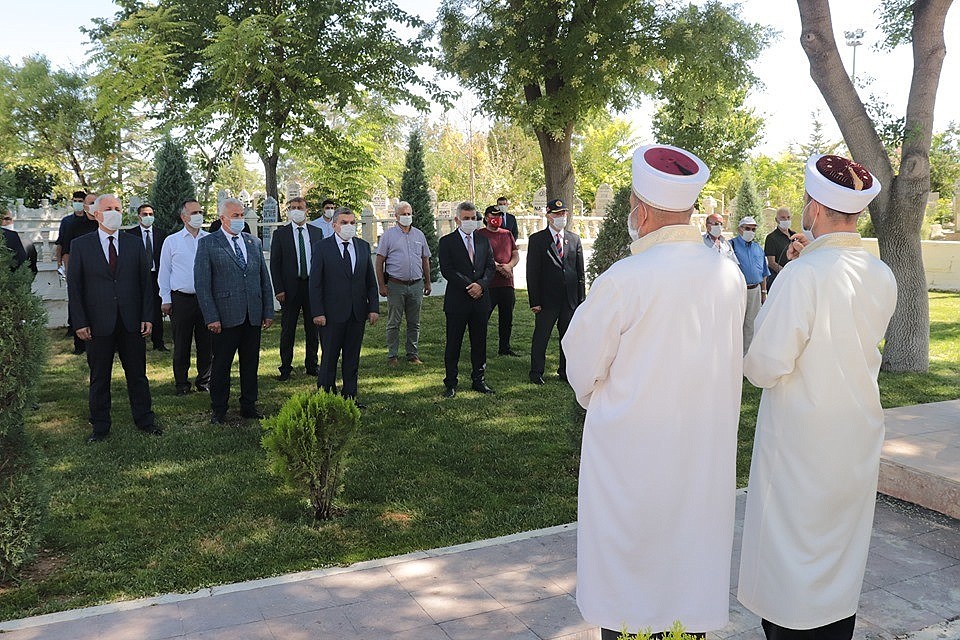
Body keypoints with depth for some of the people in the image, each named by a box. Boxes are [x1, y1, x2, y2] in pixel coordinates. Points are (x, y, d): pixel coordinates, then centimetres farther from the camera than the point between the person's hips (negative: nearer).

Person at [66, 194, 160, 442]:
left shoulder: (134, 244, 7)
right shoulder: (80, 245, 1)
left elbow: (145, 281, 6)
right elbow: (74, 286, 0)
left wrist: (147, 316, -2)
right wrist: (80, 322, -7)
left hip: (132, 322, 1)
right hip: (98, 324, -1)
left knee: (137, 374, 9)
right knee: (99, 377, 9)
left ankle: (144, 420, 23)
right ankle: (100, 426, 21)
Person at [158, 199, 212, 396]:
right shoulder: (172, 241, 5)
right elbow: (164, 272, 7)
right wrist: (165, 299, 1)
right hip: (181, 299, -1)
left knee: (206, 343, 7)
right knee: (181, 345, 5)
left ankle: (204, 380, 21)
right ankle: (181, 384, 16)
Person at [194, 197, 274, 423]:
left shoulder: (254, 242, 13)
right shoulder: (207, 243, -1)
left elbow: (265, 279, 14)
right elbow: (202, 284, -6)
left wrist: (268, 311, 8)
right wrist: (211, 317, -12)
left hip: (254, 316, 4)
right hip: (226, 316, -4)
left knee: (251, 363, 12)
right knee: (221, 365, 5)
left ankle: (249, 405, 25)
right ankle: (218, 410, 18)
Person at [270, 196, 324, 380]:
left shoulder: (317, 232, 7)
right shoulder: (280, 234, 0)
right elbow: (274, 264, -1)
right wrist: (278, 289, -9)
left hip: (313, 286, 2)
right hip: (290, 287, -2)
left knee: (313, 328, 10)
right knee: (288, 330, 4)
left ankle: (311, 365, 21)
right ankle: (285, 368, 13)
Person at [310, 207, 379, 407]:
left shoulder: (363, 246, 9)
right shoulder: (323, 247, -4)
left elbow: (371, 281, 11)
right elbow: (315, 283, -6)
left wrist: (374, 307, 3)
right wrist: (318, 312, -11)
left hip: (358, 313, 4)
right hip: (332, 313, -4)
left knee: (353, 357, 11)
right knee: (329, 357, 4)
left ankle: (350, 396, 21)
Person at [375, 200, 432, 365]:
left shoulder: (419, 235, 11)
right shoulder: (388, 235, 0)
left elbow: (425, 259, 17)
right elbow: (379, 261, -2)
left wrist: (427, 282, 13)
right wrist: (381, 285, -8)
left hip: (416, 285, 3)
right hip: (395, 285, -3)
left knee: (414, 323, 9)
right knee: (393, 323, 2)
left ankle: (413, 355, 18)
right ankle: (392, 356, 11)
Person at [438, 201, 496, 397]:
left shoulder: (483, 241, 13)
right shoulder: (446, 242, -1)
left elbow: (491, 267, 7)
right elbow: (447, 270, -10)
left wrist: (481, 284, -12)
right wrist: (469, 286, -14)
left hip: (480, 300, 4)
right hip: (457, 300, -4)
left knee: (479, 343, 10)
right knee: (453, 344, 3)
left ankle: (479, 380, 21)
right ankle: (450, 384, 12)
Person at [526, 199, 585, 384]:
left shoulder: (574, 239, 10)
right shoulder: (537, 240, -2)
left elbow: (580, 271, 10)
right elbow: (532, 273, -5)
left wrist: (581, 298, 4)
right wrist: (534, 301, -10)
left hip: (570, 299, 3)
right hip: (547, 299, -3)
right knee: (541, 337, 5)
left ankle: (565, 371, 24)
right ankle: (536, 372, 17)